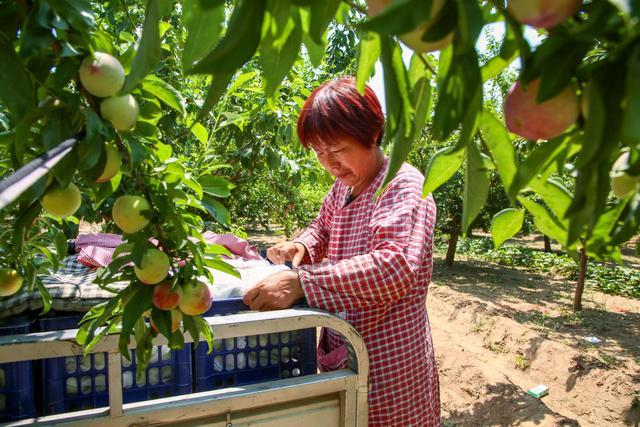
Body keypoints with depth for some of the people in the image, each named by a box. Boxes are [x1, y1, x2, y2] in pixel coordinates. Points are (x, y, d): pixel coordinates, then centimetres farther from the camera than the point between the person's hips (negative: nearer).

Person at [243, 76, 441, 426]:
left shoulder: (403, 186, -20)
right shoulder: (342, 187, 5)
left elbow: (395, 266, -34)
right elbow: (323, 227, 20)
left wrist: (301, 282, -41)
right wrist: (302, 246, -5)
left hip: (388, 363, -7)